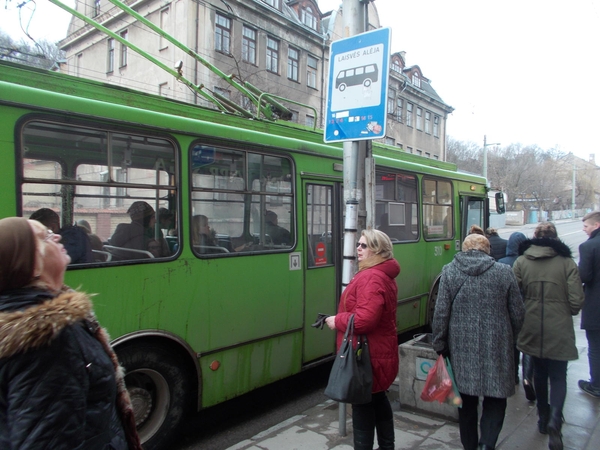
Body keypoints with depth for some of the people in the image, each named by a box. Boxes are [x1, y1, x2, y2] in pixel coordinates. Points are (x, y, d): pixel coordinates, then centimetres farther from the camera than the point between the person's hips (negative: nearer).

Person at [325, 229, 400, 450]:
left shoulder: (371, 277, -23)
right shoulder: (384, 275, 12)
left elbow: (365, 319, -32)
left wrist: (337, 320, -17)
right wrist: (341, 317, 10)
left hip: (367, 355, -11)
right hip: (380, 352, 11)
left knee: (363, 407, 0)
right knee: (378, 400, 24)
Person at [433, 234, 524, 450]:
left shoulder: (449, 271, -5)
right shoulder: (504, 272, -3)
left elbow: (441, 313, -6)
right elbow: (517, 313, 2)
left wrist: (439, 345, 4)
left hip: (462, 349, 1)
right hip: (497, 349, 0)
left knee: (467, 401, 16)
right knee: (495, 399, 14)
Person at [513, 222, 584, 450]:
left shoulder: (520, 262, -4)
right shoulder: (567, 262, -8)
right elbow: (576, 301, -8)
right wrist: (565, 313, 13)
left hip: (531, 328, 2)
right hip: (559, 330, -2)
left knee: (539, 373, 20)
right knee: (558, 376, 9)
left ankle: (543, 418, 31)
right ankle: (554, 420, -11)